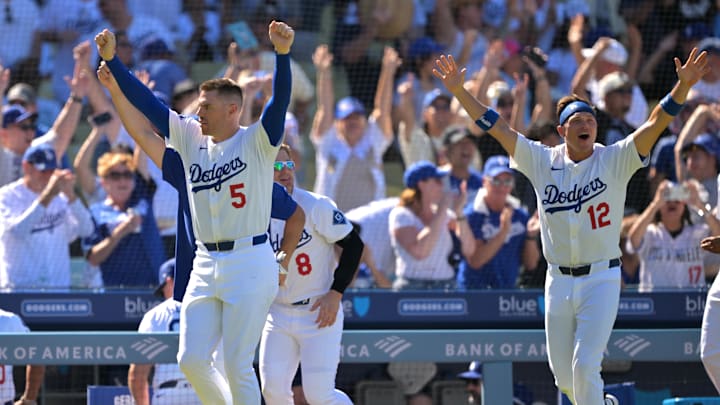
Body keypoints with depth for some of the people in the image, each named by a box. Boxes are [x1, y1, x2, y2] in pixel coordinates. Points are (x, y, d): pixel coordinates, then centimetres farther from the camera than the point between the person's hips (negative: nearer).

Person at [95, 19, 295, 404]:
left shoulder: (255, 141, -5)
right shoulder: (190, 138, 10)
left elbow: (280, 100, -20)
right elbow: (144, 100, 9)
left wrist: (282, 52, -36)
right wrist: (111, 59, 2)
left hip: (250, 262, -6)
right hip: (205, 265, 6)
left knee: (236, 364, -7)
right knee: (191, 359, 0)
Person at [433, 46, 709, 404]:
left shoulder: (614, 161, -4)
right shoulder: (542, 162, 3)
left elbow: (656, 123, -15)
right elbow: (495, 126, 3)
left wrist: (683, 85, -29)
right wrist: (458, 90, -3)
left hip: (602, 279, -3)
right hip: (559, 281, 3)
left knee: (585, 366, -14)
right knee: (563, 375, 8)